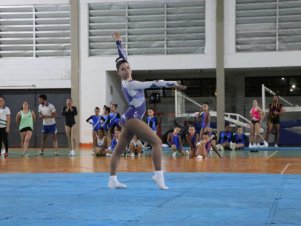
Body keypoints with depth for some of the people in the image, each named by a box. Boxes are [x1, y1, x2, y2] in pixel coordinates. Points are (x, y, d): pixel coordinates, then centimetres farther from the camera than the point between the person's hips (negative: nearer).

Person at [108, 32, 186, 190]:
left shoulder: (127, 81, 7)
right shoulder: (130, 84, -16)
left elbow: (123, 58, 16)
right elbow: (153, 84, -17)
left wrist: (118, 42, 21)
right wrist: (173, 84, -15)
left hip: (130, 119, 10)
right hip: (132, 119, -10)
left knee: (119, 150, 7)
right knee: (157, 142, -14)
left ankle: (113, 180, 9)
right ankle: (158, 175, -22)